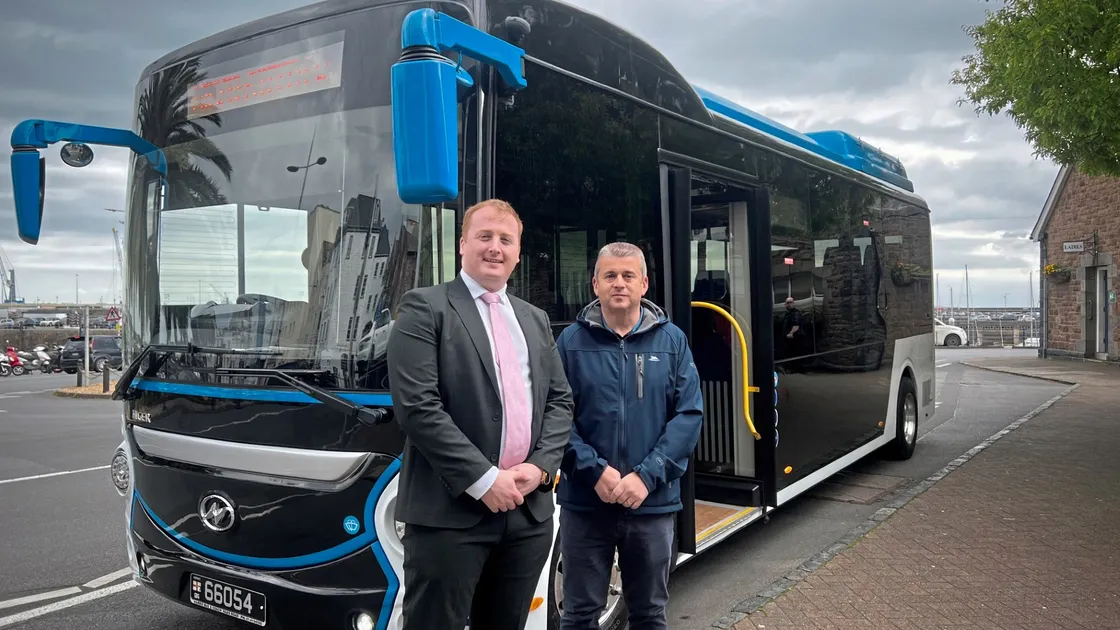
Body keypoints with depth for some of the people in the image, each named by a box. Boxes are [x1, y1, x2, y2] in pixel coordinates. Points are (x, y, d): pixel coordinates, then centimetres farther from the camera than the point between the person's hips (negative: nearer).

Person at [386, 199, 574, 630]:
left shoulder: (535, 320, 16)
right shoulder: (425, 308, -4)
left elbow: (560, 401, 13)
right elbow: (417, 407, -14)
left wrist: (539, 467, -4)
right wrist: (483, 480, -16)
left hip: (529, 510, 6)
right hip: (450, 511, -5)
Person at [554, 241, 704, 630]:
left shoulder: (672, 340, 3)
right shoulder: (571, 341, -1)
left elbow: (689, 414, -3)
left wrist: (647, 476, -13)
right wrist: (595, 471, -17)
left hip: (654, 503, 2)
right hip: (585, 502, -1)